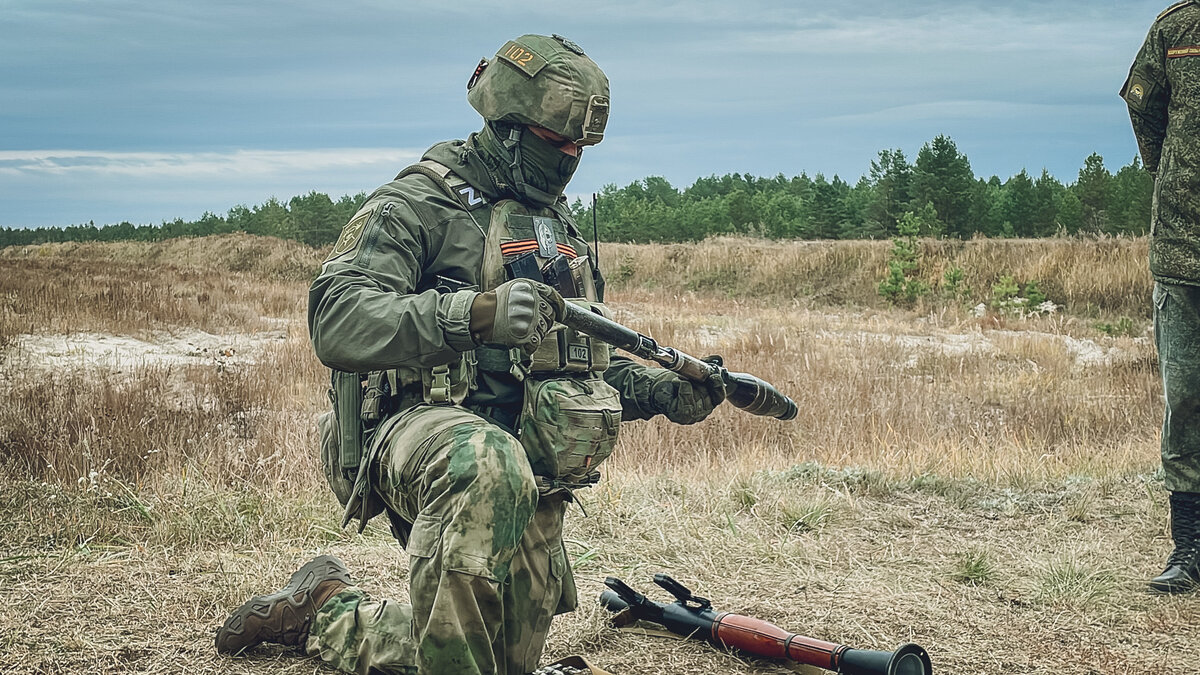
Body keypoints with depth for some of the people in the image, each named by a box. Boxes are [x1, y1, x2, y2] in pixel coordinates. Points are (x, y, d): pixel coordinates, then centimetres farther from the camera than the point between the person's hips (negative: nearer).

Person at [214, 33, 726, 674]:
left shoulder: (561, 227, 19)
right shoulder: (419, 205, -7)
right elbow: (337, 324, -22)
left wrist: (660, 391, 9)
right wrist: (475, 312, -35)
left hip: (535, 474, 8)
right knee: (489, 464, -43)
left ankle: (325, 611, 34)